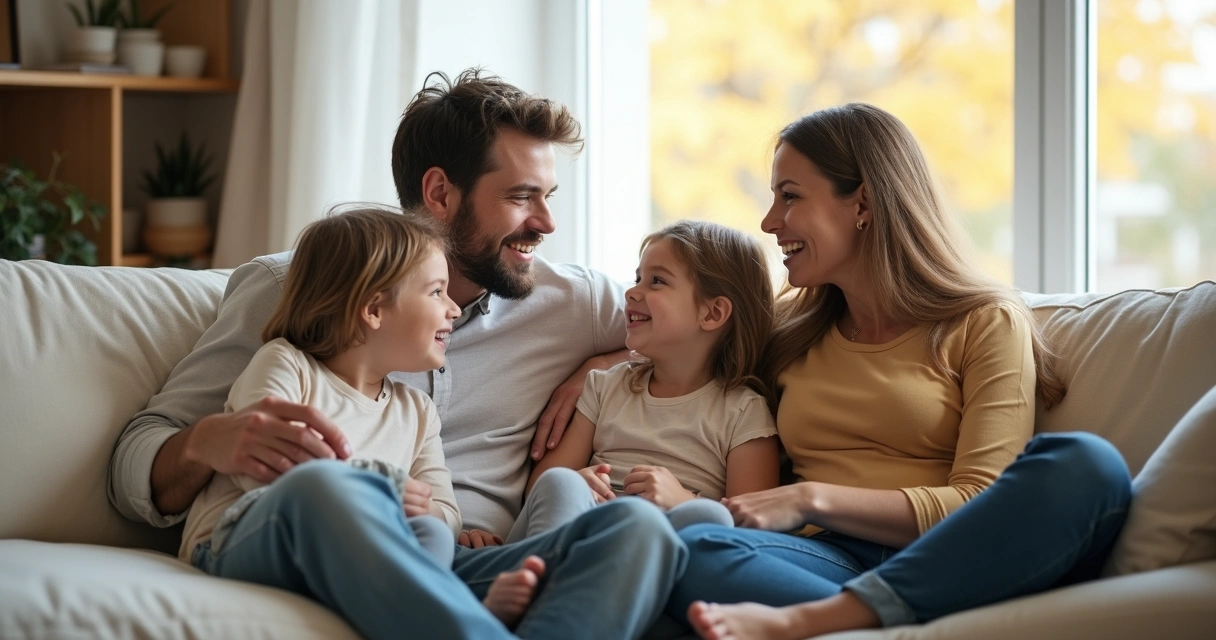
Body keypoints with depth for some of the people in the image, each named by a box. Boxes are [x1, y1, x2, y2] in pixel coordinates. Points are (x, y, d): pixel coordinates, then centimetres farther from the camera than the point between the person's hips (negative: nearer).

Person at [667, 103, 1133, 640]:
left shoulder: (986, 324, 10)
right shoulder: (788, 327, 24)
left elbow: (976, 506, -2)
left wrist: (812, 499, -10)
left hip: (950, 566, -1)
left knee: (1087, 464, -33)